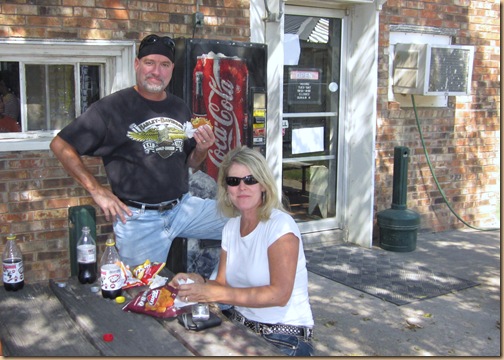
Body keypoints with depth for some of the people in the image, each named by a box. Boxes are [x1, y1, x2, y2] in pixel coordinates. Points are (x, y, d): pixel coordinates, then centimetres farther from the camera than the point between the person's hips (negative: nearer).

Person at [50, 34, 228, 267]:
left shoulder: (179, 108, 9)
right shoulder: (113, 107, -8)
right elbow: (60, 145, -6)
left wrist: (202, 149, -5)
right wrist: (97, 190, -10)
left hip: (183, 207, 5)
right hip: (138, 219, -4)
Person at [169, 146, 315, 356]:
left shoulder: (280, 225, -15)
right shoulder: (231, 227, 7)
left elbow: (279, 294, -23)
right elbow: (223, 284, 7)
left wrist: (213, 293, -27)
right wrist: (199, 282, -16)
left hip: (284, 335, -6)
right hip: (240, 322, 6)